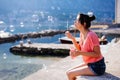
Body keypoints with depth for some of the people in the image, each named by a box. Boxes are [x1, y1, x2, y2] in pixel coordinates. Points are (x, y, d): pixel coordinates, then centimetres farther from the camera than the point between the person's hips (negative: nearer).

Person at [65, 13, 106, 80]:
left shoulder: (91, 35, -24)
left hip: (97, 67, -8)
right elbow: (79, 49, 10)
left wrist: (80, 53, -26)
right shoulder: (82, 34, 3)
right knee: (69, 72, 8)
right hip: (89, 64, 8)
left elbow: (97, 54, -22)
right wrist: (72, 38, -2)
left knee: (70, 74, -10)